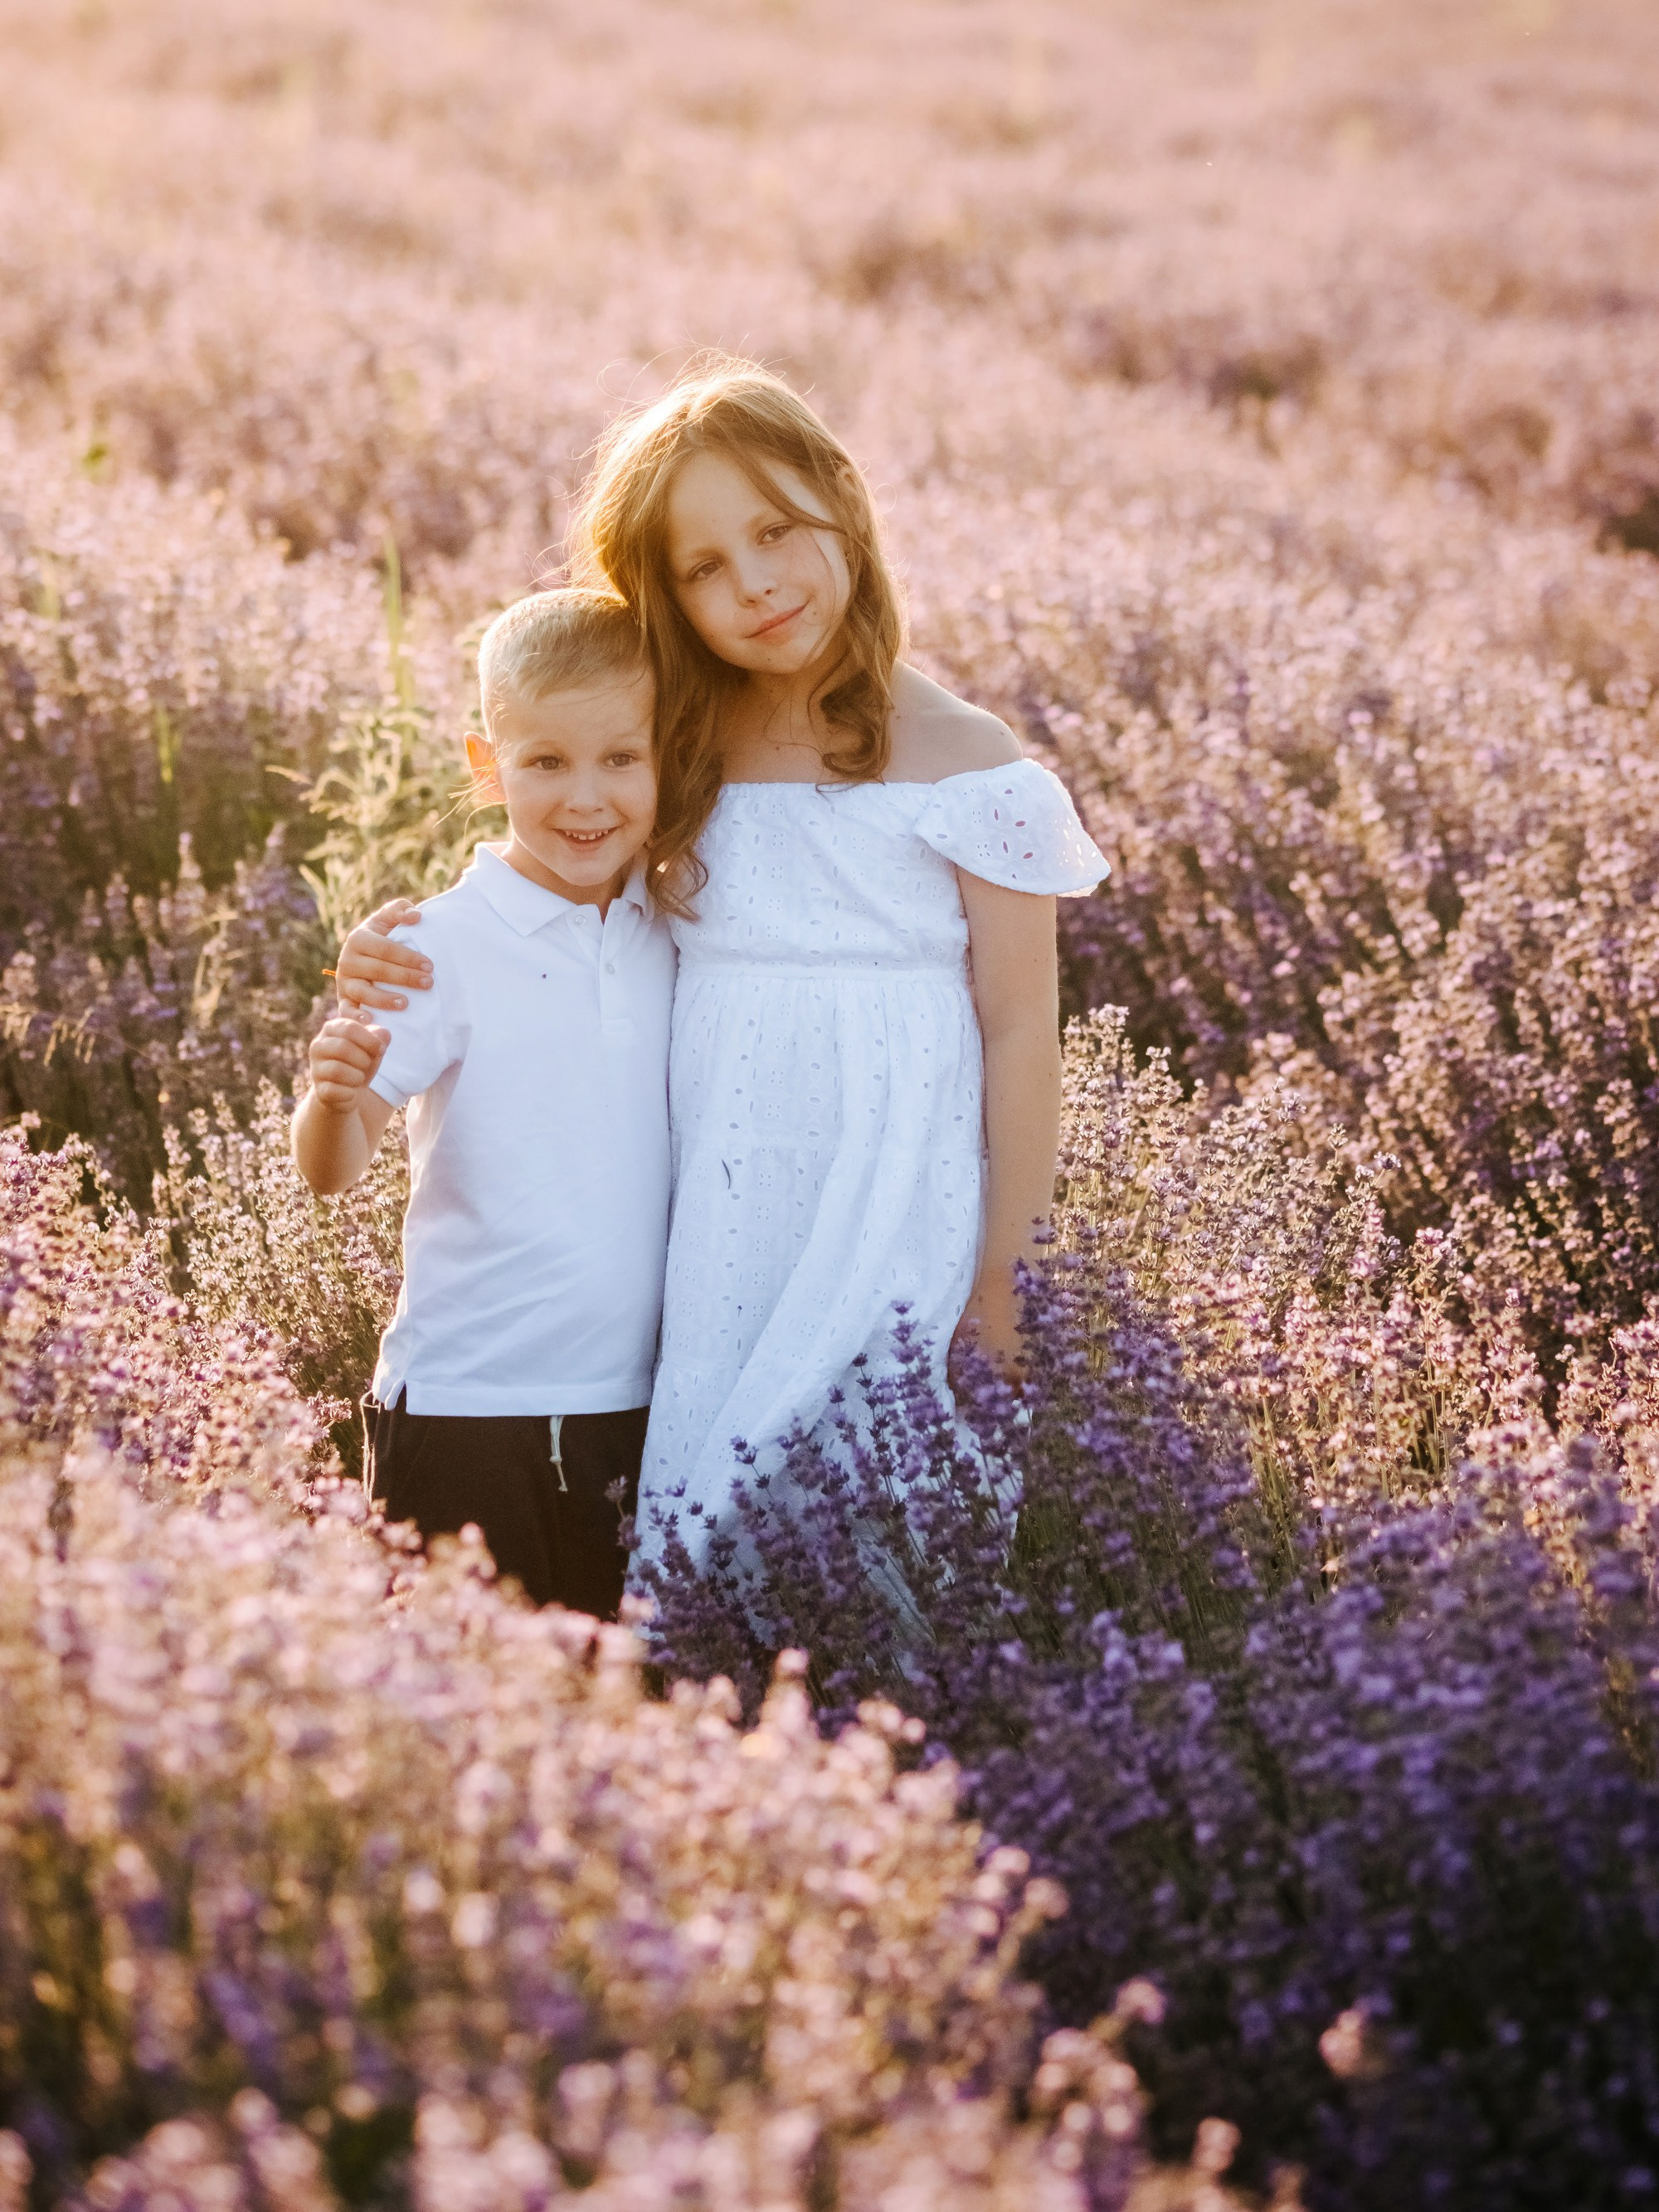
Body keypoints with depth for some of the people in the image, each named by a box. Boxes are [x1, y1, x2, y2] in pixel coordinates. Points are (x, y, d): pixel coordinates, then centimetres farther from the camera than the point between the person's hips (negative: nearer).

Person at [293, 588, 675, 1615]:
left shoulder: (680, 944, 5)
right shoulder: (444, 946, -10)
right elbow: (332, 1168, -15)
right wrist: (337, 1096, -33)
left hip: (637, 1407, 5)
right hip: (466, 1409, -4)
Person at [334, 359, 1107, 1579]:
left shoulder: (967, 768, -5)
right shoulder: (688, 757, 7)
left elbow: (1020, 1035, -3)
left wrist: (1004, 1290, -3)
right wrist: (408, 961, -2)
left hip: (888, 1219, -4)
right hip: (702, 1224, 4)